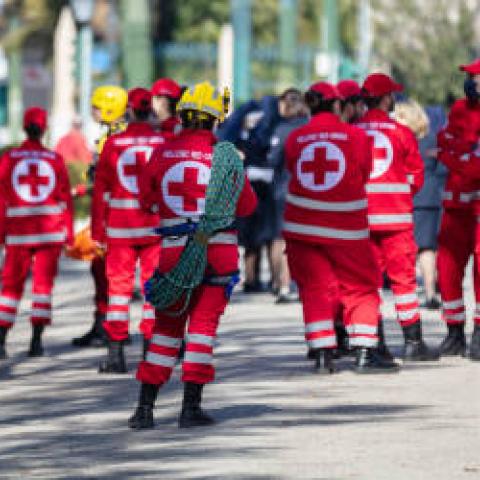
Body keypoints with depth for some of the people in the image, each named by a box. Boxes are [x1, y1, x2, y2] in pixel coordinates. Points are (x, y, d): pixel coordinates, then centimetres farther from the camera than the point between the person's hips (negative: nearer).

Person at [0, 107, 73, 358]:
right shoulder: (55, 159, -1)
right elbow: (65, 198, 1)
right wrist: (69, 232, 10)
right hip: (51, 231, 0)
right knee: (43, 282, 7)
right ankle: (36, 341, 2)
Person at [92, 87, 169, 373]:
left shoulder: (113, 144, -2)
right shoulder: (165, 143, -2)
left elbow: (101, 188, 2)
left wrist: (98, 229, 8)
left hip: (120, 226, 0)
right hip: (157, 227, 0)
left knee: (119, 285, 6)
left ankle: (115, 354, 3)